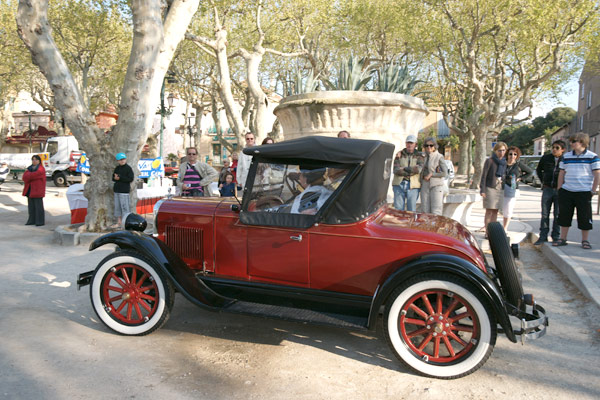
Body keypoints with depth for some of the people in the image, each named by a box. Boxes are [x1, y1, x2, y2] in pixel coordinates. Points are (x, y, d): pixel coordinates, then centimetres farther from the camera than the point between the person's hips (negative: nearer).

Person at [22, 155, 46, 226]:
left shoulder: (41, 169, -5)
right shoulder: (29, 168, 17)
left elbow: (33, 175, -18)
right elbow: (25, 177, 4)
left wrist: (28, 175, 0)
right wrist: (30, 175, -14)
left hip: (37, 190, -7)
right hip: (30, 190, 7)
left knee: (38, 206, -6)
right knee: (31, 206, 9)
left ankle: (40, 221, -2)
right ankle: (32, 220, 16)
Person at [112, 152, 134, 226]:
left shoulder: (128, 168, -5)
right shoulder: (117, 168, 14)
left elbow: (130, 179, -12)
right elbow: (113, 178, 15)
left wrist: (120, 178, -15)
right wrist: (115, 178, -9)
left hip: (124, 190, -7)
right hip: (117, 190, 7)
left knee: (124, 206, -7)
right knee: (117, 206, 9)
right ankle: (119, 222, 17)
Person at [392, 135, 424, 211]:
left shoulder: (419, 156, 6)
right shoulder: (399, 155, 7)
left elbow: (418, 169, -13)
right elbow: (396, 170, -7)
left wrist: (404, 168, -10)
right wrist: (411, 171, -11)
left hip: (413, 186, -1)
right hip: (399, 185, 1)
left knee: (411, 210, 0)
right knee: (398, 209, 0)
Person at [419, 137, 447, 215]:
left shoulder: (439, 157, -8)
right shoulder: (424, 157, 9)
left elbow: (445, 173, -13)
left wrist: (431, 174, -14)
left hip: (436, 186, -5)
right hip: (425, 186, 5)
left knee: (436, 212, -8)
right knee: (425, 211, 3)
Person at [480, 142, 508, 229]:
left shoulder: (504, 162, 9)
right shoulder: (489, 161, -8)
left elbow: (504, 175, 18)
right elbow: (483, 176, -9)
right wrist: (482, 190, -13)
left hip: (499, 189, 5)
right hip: (490, 188, -5)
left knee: (495, 211, 8)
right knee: (489, 211, -4)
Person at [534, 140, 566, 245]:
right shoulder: (546, 158, 3)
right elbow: (538, 170, 20)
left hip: (559, 191, -2)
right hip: (547, 189, 2)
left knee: (558, 215, 4)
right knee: (545, 214, 5)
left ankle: (556, 237, 14)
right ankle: (543, 237, 12)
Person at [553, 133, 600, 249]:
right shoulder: (566, 156, 8)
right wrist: (559, 189, 8)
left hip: (584, 192, -3)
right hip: (566, 191, 4)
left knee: (585, 217, 2)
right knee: (564, 216, 7)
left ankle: (585, 240, 15)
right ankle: (562, 239, 18)